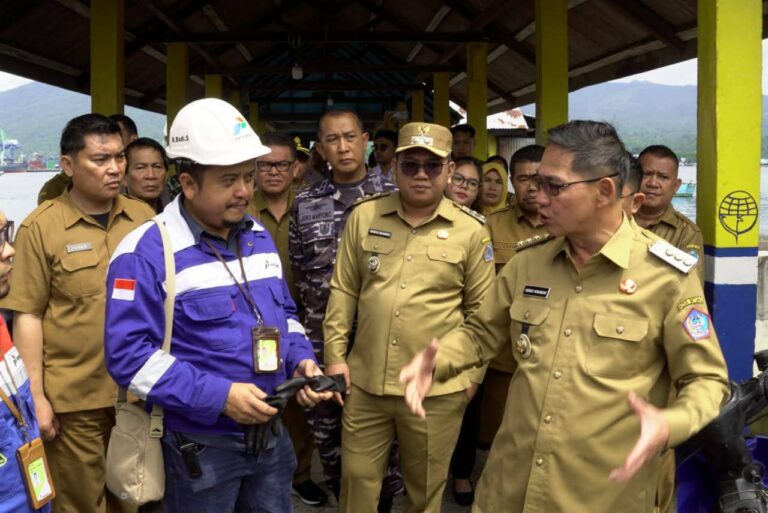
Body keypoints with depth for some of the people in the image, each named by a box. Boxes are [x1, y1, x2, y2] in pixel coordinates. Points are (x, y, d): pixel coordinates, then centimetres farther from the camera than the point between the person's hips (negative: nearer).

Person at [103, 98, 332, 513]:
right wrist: (217, 396, -25)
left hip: (270, 435, 6)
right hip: (200, 447, -6)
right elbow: (129, 355, -21)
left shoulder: (259, 238, 6)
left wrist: (301, 361, -5)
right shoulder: (146, 252, -17)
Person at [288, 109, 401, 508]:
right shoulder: (305, 203, 4)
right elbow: (298, 270, 11)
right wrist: (315, 312, 6)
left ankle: (383, 501, 28)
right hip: (322, 339, 3)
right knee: (327, 430, 14)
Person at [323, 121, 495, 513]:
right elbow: (343, 290, 5)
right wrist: (334, 355, 3)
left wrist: (474, 373, 1)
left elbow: (481, 309, 2)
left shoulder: (471, 230, -3)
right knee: (357, 478, 14)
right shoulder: (364, 216, 2)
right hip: (365, 381, 2)